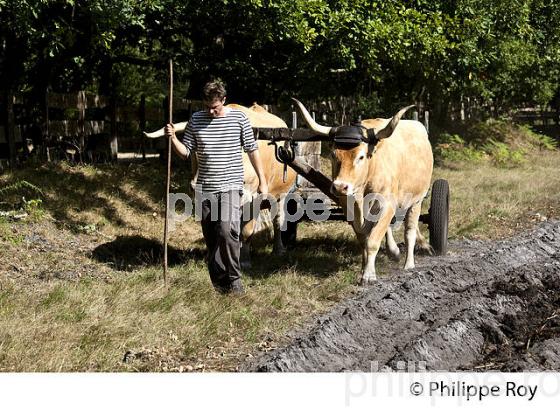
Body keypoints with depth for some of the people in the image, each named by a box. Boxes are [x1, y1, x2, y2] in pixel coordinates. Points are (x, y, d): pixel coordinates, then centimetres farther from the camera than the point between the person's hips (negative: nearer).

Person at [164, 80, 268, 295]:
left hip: (230, 186, -4)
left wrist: (262, 181, 3)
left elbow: (253, 151, 4)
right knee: (211, 239, 8)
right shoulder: (196, 120, 5)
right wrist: (173, 139, -12)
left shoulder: (239, 118, -1)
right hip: (204, 189, 4)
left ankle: (234, 281, -10)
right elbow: (185, 152, 7)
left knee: (227, 231, -21)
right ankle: (219, 285, 18)